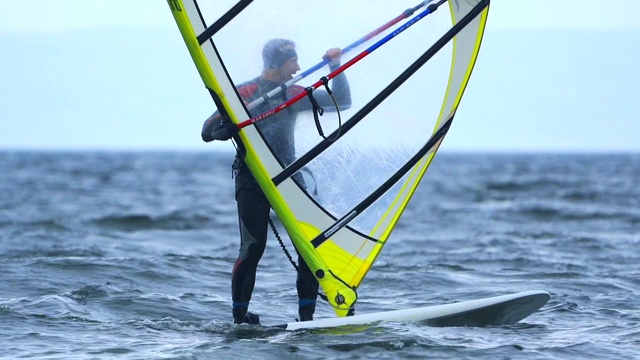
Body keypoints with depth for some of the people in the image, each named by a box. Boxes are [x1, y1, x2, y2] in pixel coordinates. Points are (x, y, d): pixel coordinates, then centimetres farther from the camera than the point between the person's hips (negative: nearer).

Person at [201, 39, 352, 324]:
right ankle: (240, 317, -2)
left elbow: (342, 102, 18)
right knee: (253, 247, -15)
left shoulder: (293, 94, 14)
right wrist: (228, 128, -24)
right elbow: (207, 132, -3)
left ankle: (307, 316, -5)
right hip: (252, 180, -4)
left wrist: (336, 67, 5)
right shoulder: (243, 94, 1)